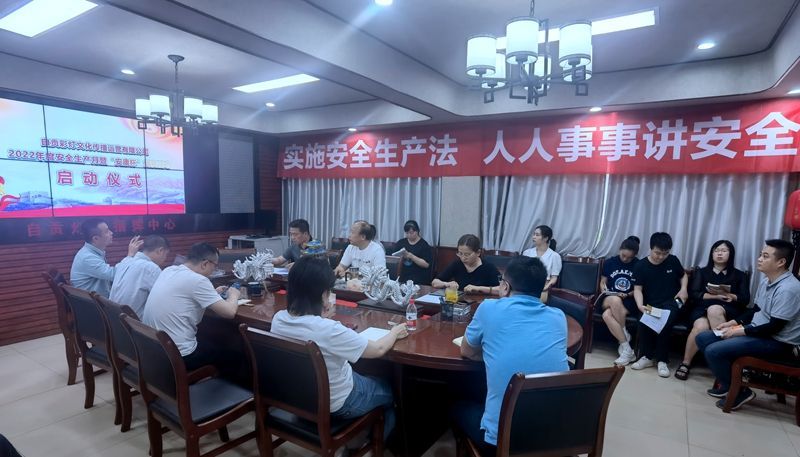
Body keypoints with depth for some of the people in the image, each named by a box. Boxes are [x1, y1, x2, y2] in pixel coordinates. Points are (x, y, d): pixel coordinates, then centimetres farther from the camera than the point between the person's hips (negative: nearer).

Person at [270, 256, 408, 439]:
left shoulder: (278, 319, -15)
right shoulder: (328, 329, -37)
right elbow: (379, 350, -22)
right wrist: (394, 332, -5)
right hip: (335, 404, -7)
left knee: (366, 378, 32)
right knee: (390, 390, 22)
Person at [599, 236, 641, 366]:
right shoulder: (609, 262, 7)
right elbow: (602, 282, 15)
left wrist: (628, 295, -12)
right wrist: (604, 291, -6)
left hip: (629, 302, -2)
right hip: (608, 299, 2)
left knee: (607, 314, -34)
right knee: (615, 300, -37)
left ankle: (624, 347, -12)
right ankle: (627, 349, -25)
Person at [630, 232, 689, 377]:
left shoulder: (673, 261, 3)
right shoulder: (641, 265, -3)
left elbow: (683, 275, 22)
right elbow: (637, 289, -7)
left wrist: (683, 288, 1)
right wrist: (640, 305, -25)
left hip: (671, 303, 1)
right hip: (651, 304, 0)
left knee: (665, 322, -31)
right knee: (643, 322, -31)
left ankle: (662, 360, -16)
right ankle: (647, 357, -11)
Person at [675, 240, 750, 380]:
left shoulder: (739, 275, 20)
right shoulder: (702, 272, 18)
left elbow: (745, 300, 8)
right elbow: (694, 294, 5)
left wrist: (728, 296, -12)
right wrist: (715, 296, -9)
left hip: (729, 312, 0)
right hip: (702, 308, 0)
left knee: (714, 309, -39)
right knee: (701, 327, -35)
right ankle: (686, 363, -21)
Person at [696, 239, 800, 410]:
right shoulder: (766, 281, 8)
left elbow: (775, 327, -23)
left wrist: (740, 331, -18)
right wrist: (732, 322, 6)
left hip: (777, 342, -10)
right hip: (757, 332, 10)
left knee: (714, 351, -25)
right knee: (703, 338, 3)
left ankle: (739, 392, -2)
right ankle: (728, 383, 12)